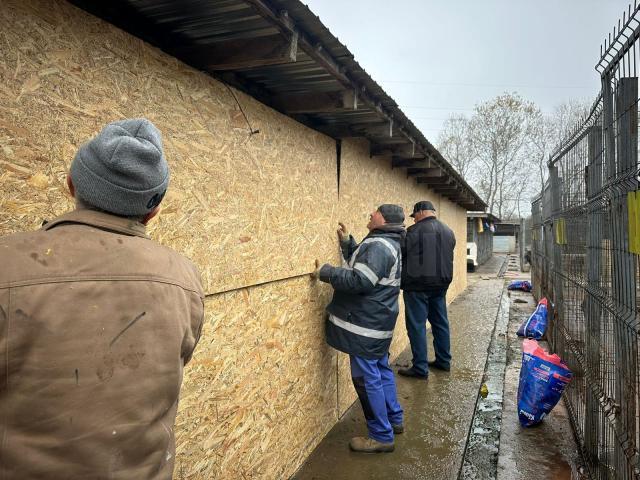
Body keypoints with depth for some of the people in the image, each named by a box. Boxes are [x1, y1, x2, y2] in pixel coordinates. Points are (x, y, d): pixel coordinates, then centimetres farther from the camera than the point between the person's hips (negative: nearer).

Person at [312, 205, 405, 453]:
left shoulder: (379, 245, -20)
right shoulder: (389, 244, 15)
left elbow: (359, 280, -28)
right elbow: (362, 264, 22)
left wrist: (325, 271, -22)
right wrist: (347, 242, 15)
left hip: (366, 324, -11)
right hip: (378, 322, 11)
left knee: (367, 378, -2)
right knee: (382, 370, 21)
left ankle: (382, 436, 9)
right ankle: (394, 420, 34)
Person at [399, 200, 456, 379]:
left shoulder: (414, 231, -13)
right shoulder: (448, 232, 10)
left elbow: (401, 255, -9)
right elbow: (448, 257, 15)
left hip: (418, 285, -7)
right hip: (441, 283, 8)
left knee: (417, 326, -1)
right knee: (440, 322, 17)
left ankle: (420, 368, 2)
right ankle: (443, 361, 27)